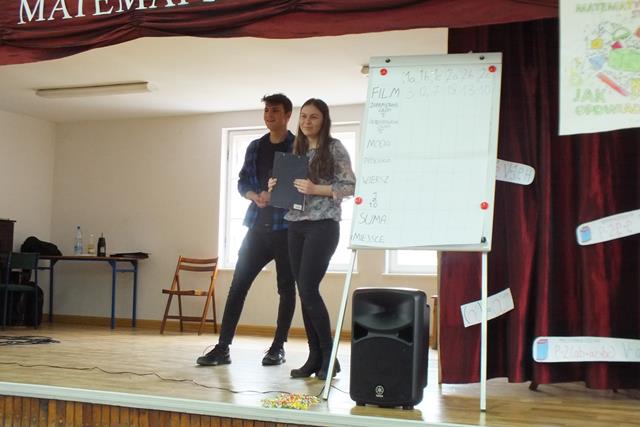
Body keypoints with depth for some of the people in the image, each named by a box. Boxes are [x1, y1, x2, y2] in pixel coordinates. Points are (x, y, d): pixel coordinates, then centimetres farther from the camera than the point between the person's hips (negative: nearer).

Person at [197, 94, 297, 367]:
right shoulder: (255, 147, 13)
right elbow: (242, 182, 13)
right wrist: (255, 196, -8)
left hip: (287, 227, -4)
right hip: (258, 226, 4)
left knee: (286, 288, 4)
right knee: (238, 284, -1)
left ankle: (278, 348, 12)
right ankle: (222, 347, 0)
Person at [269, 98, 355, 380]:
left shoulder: (334, 148, -2)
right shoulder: (297, 149, 16)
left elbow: (351, 186, -8)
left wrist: (317, 189, -18)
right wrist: (277, 187, 1)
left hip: (322, 225, -6)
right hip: (296, 226, 7)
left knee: (308, 290, -12)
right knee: (304, 292, 4)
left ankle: (329, 356, 0)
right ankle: (315, 357, 10)